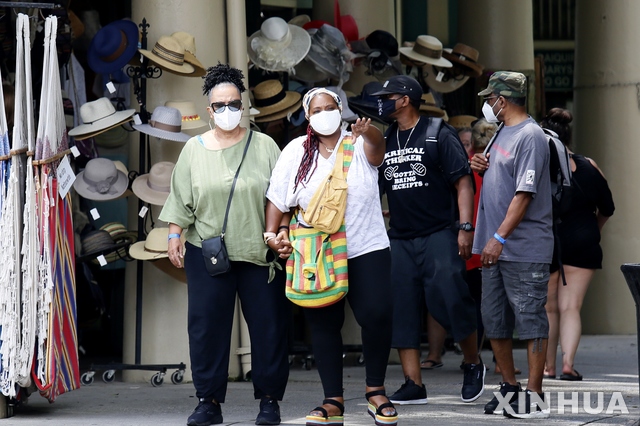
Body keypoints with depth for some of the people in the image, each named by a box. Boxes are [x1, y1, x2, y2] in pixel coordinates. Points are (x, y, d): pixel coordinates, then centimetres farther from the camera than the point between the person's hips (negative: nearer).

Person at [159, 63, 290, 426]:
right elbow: (181, 199, 8)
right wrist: (174, 235, 2)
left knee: (268, 324, 0)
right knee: (207, 325, 0)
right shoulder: (194, 149, 9)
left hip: (258, 251, -1)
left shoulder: (264, 146, 4)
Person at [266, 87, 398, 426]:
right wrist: (272, 234, -4)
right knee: (324, 325, 3)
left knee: (377, 316, -12)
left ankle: (375, 391, 5)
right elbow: (277, 199, 8)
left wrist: (367, 131, -45)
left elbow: (377, 146, -23)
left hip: (366, 249, -2)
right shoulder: (296, 152, 6)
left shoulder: (358, 144, 1)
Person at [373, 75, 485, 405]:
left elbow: (462, 182, -6)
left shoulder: (439, 135, -3)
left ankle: (473, 366, 7)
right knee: (402, 311, 1)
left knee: (450, 299, -15)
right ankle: (413, 386, 4)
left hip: (439, 234, -6)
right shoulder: (384, 141, 14)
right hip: (400, 239, 6)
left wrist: (465, 227, -14)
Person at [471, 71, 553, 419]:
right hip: (494, 248, 9)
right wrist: (480, 166, 7)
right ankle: (509, 387, 22)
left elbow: (524, 195, -19)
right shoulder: (502, 133, 16)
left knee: (530, 319, -5)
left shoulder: (530, 136, -13)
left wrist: (499, 238, -23)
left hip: (525, 251, -9)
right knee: (494, 321, 12)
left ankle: (533, 395, -3)